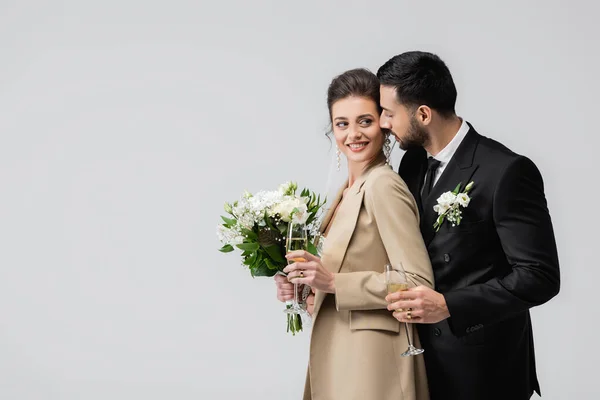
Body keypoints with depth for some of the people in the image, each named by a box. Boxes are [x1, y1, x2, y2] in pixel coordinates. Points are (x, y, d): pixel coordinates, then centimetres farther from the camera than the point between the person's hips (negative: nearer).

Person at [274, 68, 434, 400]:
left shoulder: (383, 186, -16)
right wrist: (303, 285, 1)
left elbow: (419, 283, -20)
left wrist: (334, 283, -22)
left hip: (369, 360, -8)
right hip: (337, 354, 8)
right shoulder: (348, 190, 10)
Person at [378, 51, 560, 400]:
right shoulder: (412, 163, 4)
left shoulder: (507, 172, -19)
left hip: (483, 371, -6)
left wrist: (449, 305, -26)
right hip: (425, 359, 7)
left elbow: (540, 276, -20)